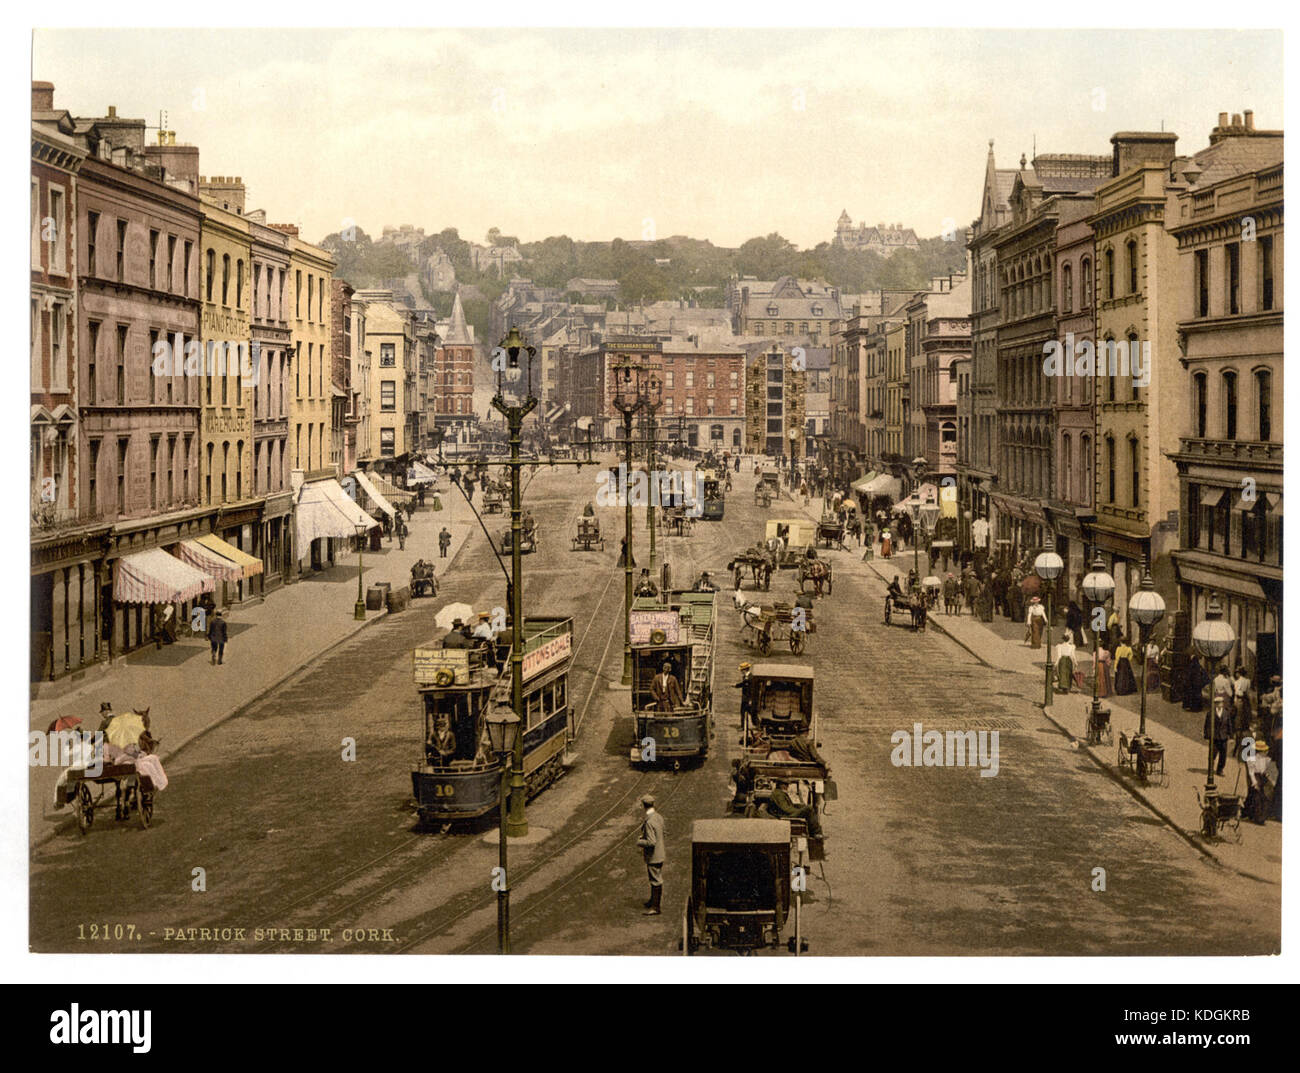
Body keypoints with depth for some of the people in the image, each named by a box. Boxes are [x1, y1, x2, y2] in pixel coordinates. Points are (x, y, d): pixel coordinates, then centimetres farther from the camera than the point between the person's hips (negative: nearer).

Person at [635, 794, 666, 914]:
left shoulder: (649, 822, -27)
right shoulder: (659, 817, 1)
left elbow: (651, 842, -30)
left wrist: (639, 842, -12)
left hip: (653, 857, -9)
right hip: (660, 854, 9)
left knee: (656, 881, 2)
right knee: (657, 878, 23)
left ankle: (657, 907, 11)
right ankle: (653, 900, 39)